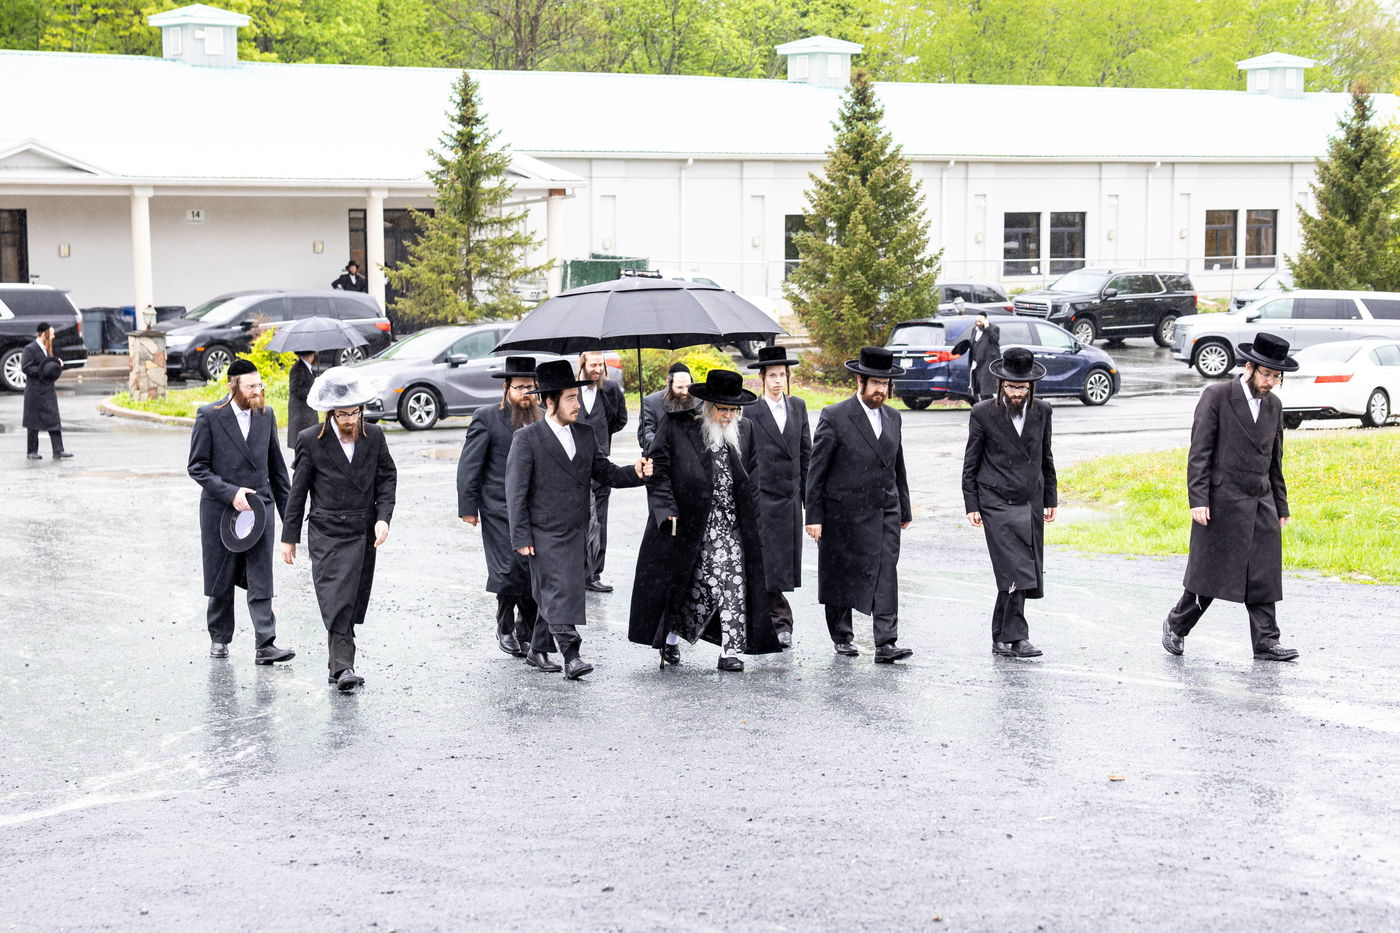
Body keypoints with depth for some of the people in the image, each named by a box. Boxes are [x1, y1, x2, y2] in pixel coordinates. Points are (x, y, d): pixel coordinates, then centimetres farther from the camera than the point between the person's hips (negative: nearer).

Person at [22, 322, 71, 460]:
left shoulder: (47, 348, 14)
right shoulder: (30, 349, -10)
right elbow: (25, 368, -16)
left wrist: (57, 365, 5)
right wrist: (42, 371, -23)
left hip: (49, 390, 7)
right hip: (35, 391, -7)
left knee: (54, 420, 1)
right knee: (34, 422, 2)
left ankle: (58, 451, 0)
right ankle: (31, 451, 12)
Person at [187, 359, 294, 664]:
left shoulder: (266, 415, 6)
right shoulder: (209, 417, -6)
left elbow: (276, 467, 14)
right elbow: (197, 467, -7)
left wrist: (288, 512, 13)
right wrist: (230, 492, -17)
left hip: (259, 507, 2)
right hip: (220, 510, -2)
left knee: (261, 582, -5)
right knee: (221, 581, 10)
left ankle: (265, 645, -8)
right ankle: (219, 638, 26)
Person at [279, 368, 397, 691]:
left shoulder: (374, 436, 3)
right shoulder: (311, 440, -4)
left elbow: (387, 478, 9)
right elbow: (298, 491, 2)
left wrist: (383, 517, -6)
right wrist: (289, 537, 4)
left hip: (363, 533, 3)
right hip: (326, 533, -3)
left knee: (354, 601, 6)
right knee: (336, 599, -14)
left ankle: (338, 664, 17)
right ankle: (343, 667, -18)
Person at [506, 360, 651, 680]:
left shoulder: (586, 434, 10)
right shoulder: (527, 438, -7)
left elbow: (604, 472, 11)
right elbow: (516, 491, -8)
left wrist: (635, 473, -10)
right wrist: (521, 538, -11)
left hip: (577, 533, 6)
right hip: (546, 534, -6)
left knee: (553, 596, 12)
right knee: (559, 593, -10)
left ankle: (537, 651, 24)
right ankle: (571, 656, -12)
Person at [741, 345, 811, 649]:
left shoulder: (798, 407, 10)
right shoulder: (752, 412, -4)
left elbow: (805, 451, 13)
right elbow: (743, 459, -2)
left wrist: (806, 491, 9)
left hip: (790, 496, 5)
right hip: (763, 496, -5)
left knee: (786, 561, 7)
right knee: (769, 561, -7)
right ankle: (781, 624, -6)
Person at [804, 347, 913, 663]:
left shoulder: (892, 417, 10)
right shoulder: (834, 417, -8)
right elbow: (816, 470, -7)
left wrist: (904, 509, 20)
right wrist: (814, 516, -10)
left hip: (885, 511, 4)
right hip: (843, 513, -4)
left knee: (886, 574, -9)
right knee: (840, 577, 8)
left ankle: (886, 644, -14)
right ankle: (842, 636, 26)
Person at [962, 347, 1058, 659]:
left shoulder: (1041, 411, 6)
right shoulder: (983, 413, -5)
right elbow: (971, 463, 0)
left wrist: (1050, 499, 16)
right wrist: (972, 505, -4)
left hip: (1031, 504, 5)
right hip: (997, 503, -5)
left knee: (1028, 571, 5)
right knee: (1014, 571, -14)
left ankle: (1002, 637, 14)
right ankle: (1015, 637, -11)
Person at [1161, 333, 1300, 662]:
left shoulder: (1273, 405, 12)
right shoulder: (1216, 396, -6)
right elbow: (1199, 452, -10)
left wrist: (1281, 506, 17)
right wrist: (1198, 500, -16)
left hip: (1261, 503, 5)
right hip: (1223, 502, -5)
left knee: (1264, 575, 1)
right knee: (1209, 572, 1)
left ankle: (1266, 642, 3)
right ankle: (1177, 625, 19)